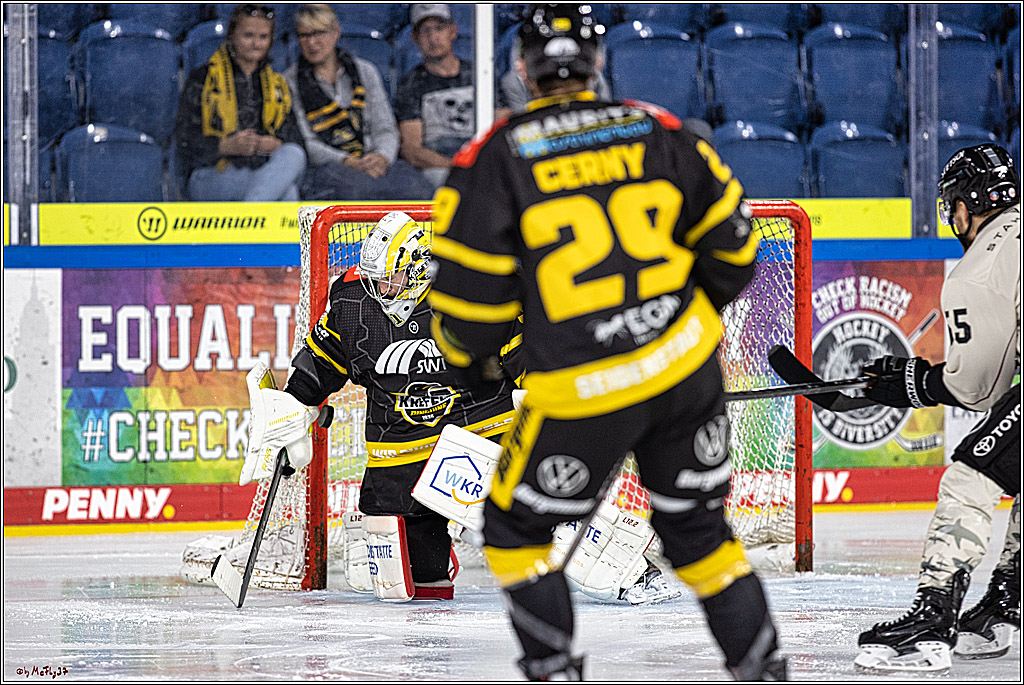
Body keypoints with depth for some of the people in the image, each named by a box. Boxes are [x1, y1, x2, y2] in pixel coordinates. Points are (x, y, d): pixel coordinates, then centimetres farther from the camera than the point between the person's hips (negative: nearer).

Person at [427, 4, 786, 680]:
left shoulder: (496, 158, -6)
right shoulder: (660, 133, 5)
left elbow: (470, 288, -6)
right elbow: (732, 241, 12)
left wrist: (469, 356, 15)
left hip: (581, 393, -4)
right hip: (686, 365, 4)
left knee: (515, 525, 17)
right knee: (698, 526, 21)